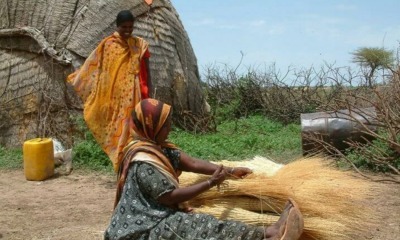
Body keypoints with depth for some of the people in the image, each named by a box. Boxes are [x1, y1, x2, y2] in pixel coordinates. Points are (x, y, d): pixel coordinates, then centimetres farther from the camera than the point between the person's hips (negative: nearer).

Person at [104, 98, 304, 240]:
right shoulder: (144, 163, -23)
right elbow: (170, 197, -21)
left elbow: (192, 163, 3)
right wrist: (211, 183, -19)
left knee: (200, 224, -9)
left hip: (155, 217, 9)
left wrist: (230, 171, -4)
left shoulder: (157, 147, 7)